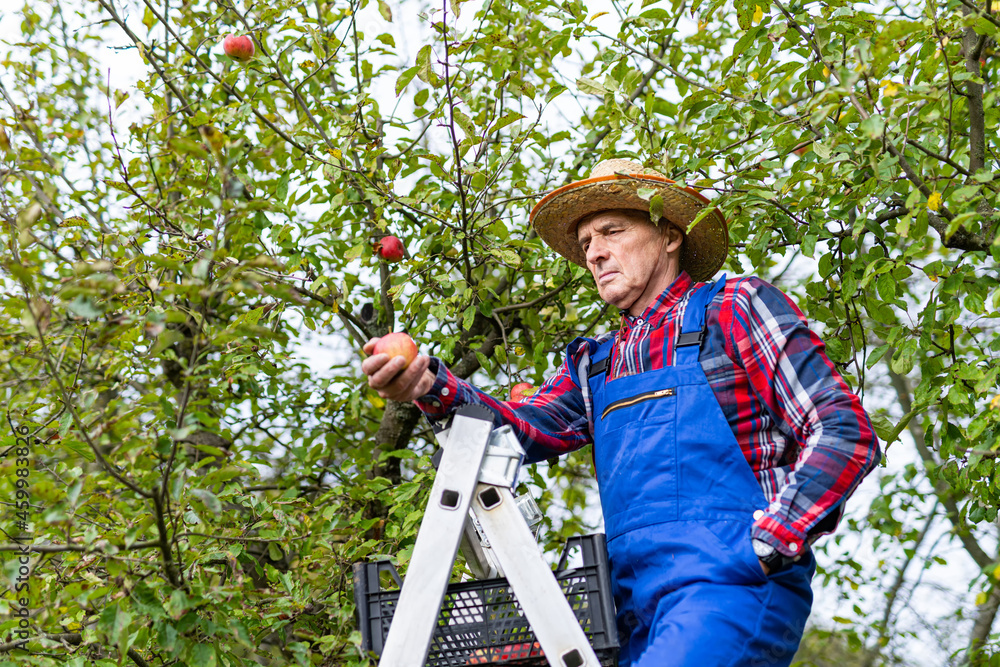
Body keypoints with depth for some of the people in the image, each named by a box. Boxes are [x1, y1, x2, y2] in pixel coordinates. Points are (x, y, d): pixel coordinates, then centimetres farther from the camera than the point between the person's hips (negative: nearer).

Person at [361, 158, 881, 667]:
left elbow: (846, 432, -3)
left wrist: (767, 543, -12)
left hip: (733, 590, -6)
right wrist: (433, 387, -12)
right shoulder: (595, 365, 23)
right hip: (642, 618, 6)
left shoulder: (734, 310, 4)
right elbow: (522, 431, 6)